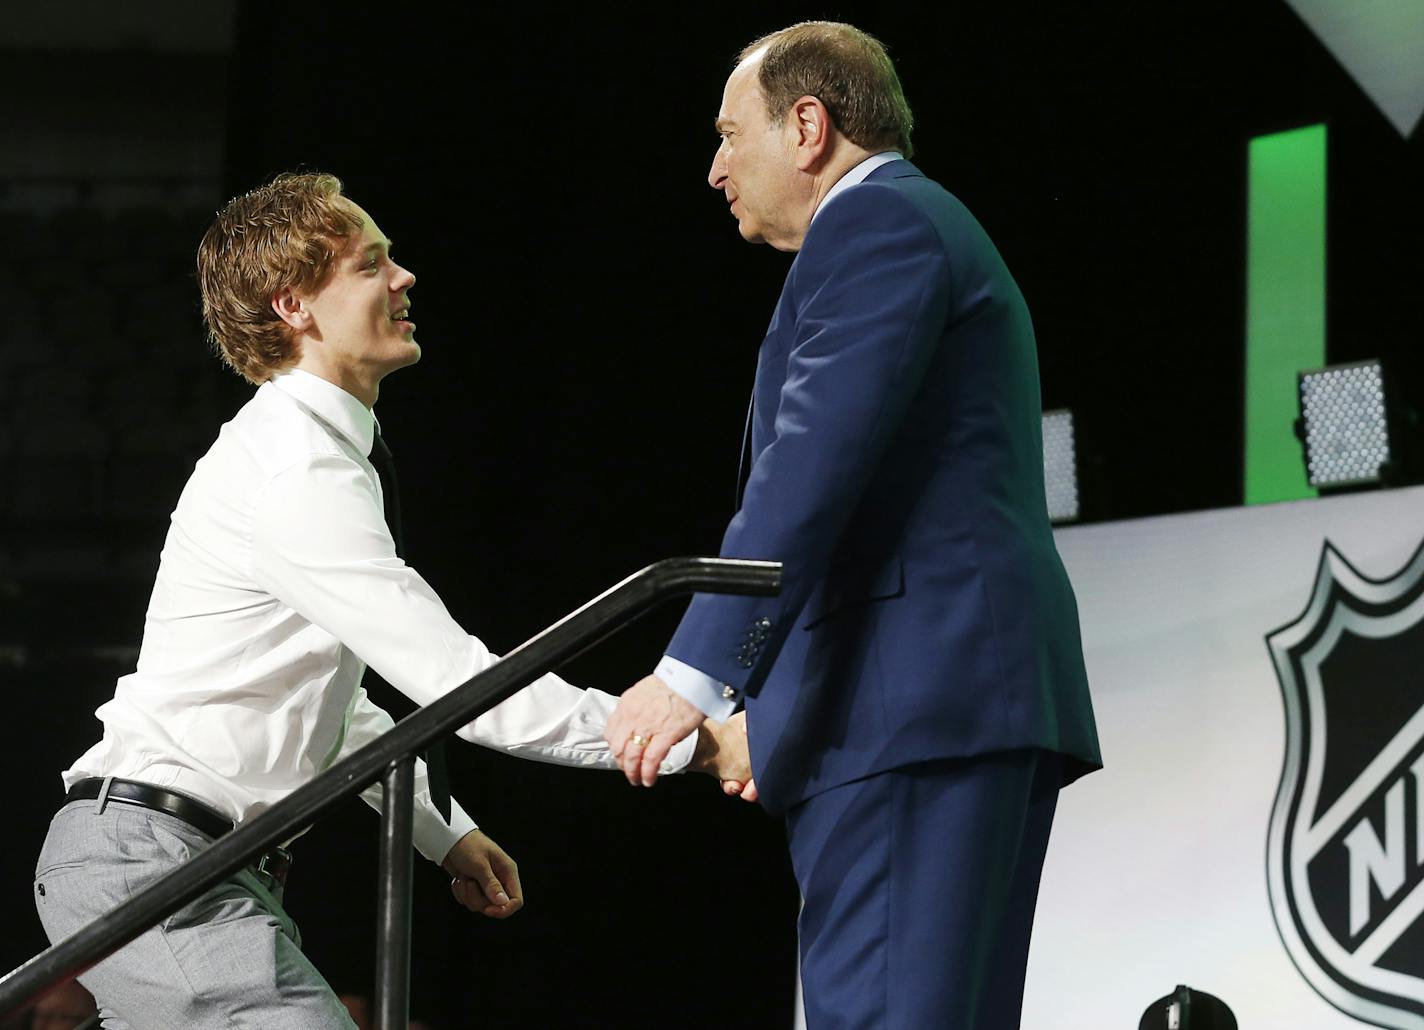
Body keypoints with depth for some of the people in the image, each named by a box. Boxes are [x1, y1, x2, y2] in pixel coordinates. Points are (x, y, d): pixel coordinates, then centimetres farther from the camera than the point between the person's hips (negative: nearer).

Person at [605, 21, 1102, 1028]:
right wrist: (774, 714, 25)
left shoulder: (876, 221, -4)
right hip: (980, 698, 11)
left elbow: (816, 458, -17)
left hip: (911, 698, -11)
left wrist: (694, 671, -22)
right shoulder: (932, 229, 29)